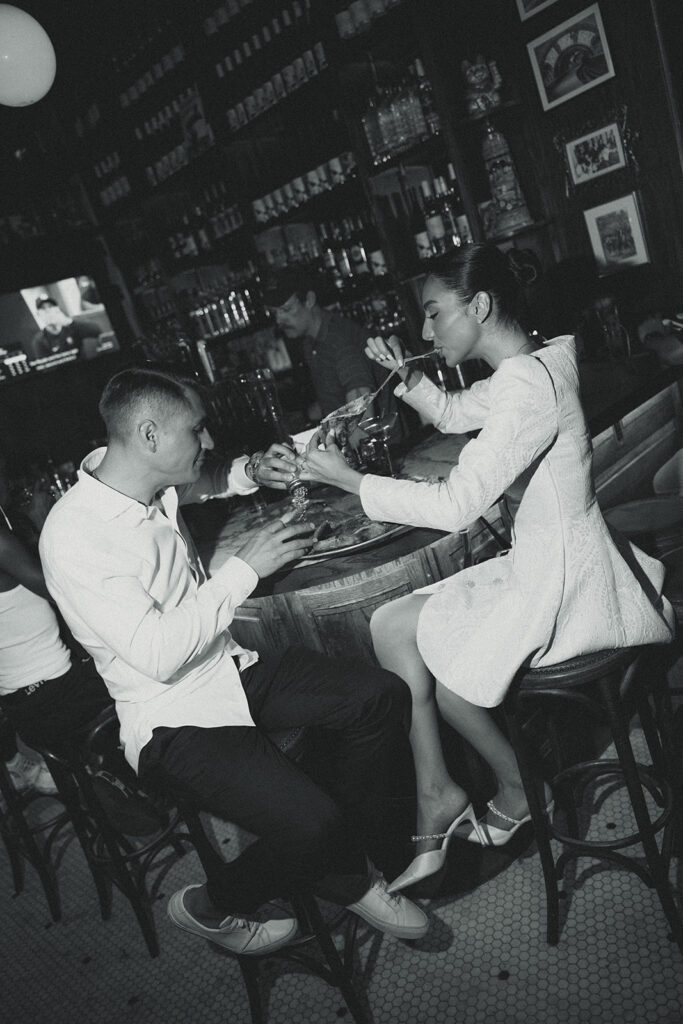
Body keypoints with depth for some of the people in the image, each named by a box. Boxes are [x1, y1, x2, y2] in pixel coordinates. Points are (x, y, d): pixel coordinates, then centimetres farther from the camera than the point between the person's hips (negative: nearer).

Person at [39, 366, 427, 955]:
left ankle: (347, 872, 15)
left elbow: (201, 481, 26)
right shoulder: (75, 537, -24)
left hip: (232, 667, 9)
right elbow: (160, 654, -28)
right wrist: (246, 567, -21)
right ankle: (211, 907, 10)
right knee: (310, 823, -24)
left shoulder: (146, 480, 0)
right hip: (175, 718, -8)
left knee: (382, 696, -3)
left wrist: (251, 472, 5)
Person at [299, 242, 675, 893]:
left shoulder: (527, 386, -24)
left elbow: (455, 506, -29)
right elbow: (452, 414, 24)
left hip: (565, 589, -9)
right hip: (544, 569, 9)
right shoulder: (532, 366, 7)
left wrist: (347, 479, -20)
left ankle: (518, 787, 22)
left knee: (400, 634, 4)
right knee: (394, 626, 4)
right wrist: (406, 374, 7)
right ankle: (436, 799, 9)